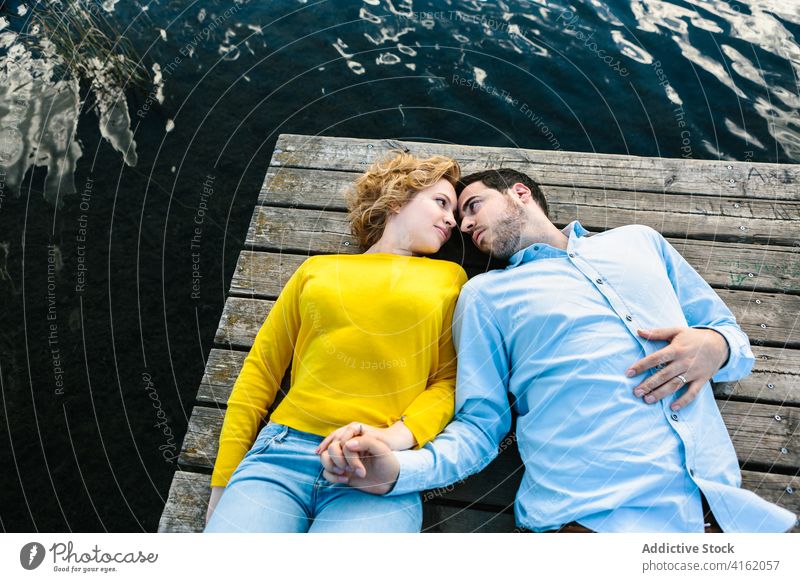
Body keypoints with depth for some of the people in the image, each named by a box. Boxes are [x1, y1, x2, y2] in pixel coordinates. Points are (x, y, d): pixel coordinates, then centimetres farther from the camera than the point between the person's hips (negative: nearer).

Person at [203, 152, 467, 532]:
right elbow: (260, 372, 14)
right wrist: (223, 485, 9)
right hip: (281, 453, 1)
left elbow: (450, 380, 8)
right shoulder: (318, 269, 16)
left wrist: (397, 436, -11)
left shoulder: (448, 277, 15)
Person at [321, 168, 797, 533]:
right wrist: (399, 471, -15)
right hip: (599, 519, -3)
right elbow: (479, 428, 4)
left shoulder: (640, 241, 17)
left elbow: (735, 339, 19)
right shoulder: (484, 293, 9)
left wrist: (715, 346, -5)